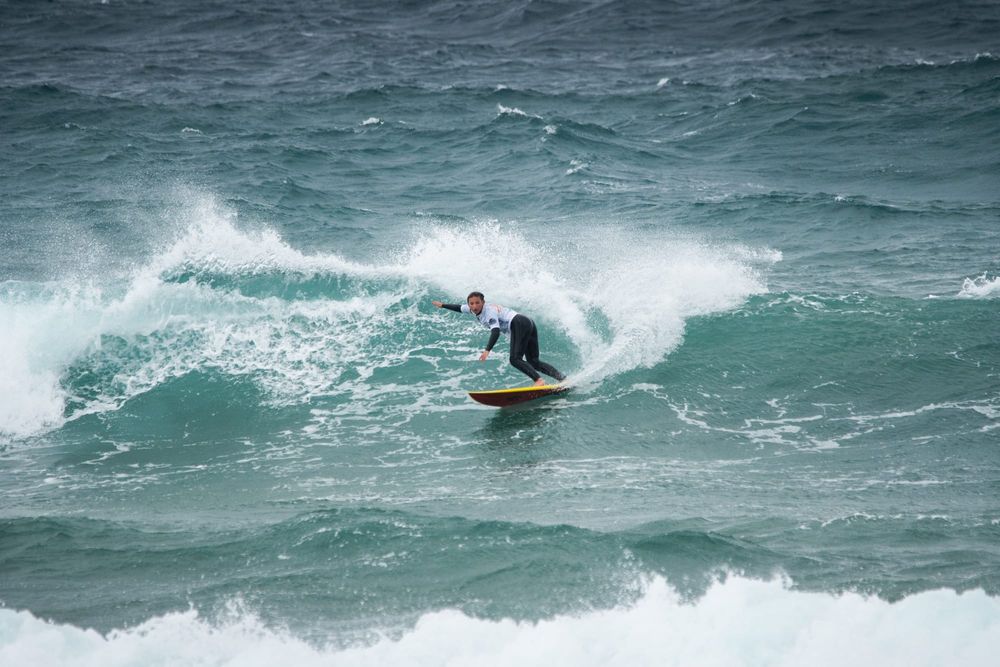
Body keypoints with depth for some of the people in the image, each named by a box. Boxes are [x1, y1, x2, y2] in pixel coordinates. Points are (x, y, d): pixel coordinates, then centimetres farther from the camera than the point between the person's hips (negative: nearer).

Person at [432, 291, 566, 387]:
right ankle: (562, 377, -8)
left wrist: (487, 351, -37)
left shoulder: (489, 311, -12)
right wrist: (443, 305, 44)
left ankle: (539, 380, -34)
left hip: (519, 323, -10)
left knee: (515, 359, -19)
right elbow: (460, 308, 37)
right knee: (534, 362, 5)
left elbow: (495, 331, -27)